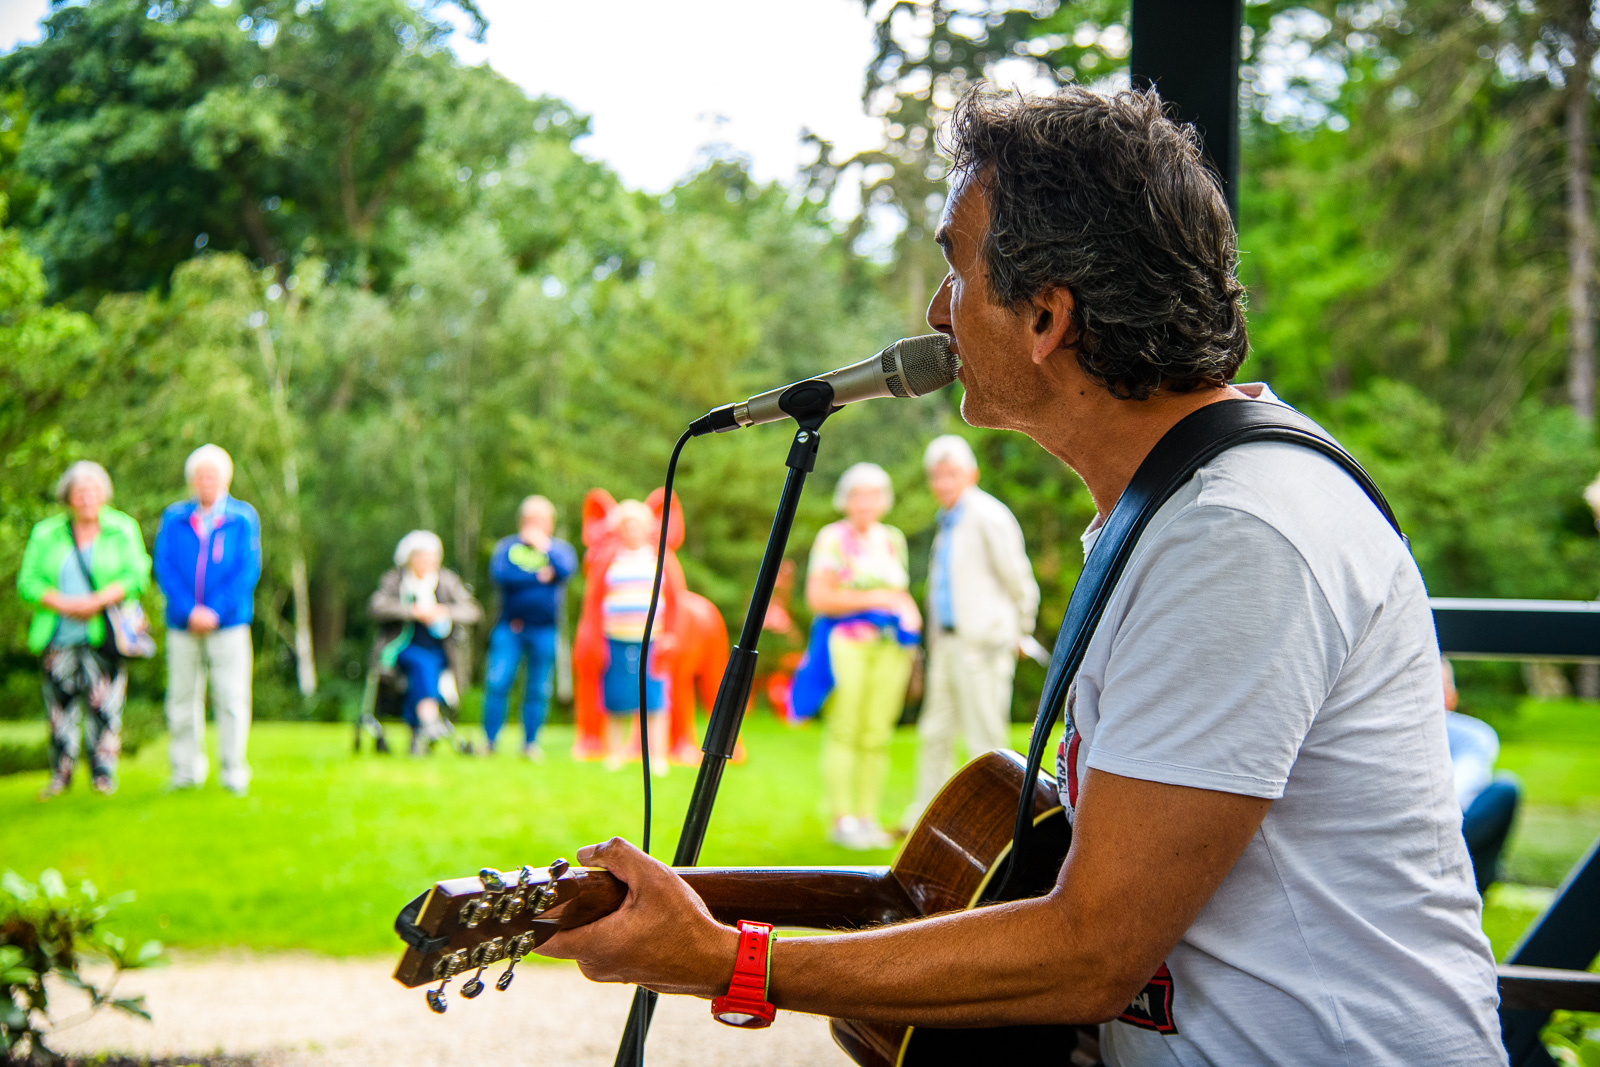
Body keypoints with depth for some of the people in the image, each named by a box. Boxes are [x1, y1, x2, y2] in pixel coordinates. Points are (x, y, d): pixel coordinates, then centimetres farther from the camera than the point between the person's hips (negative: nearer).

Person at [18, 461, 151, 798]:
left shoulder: (123, 530, 8)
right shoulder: (46, 534, 11)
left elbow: (136, 577, -2)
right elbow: (28, 583, 4)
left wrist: (97, 601, -14)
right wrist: (65, 605, -11)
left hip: (105, 635, -1)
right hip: (58, 637, 2)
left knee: (105, 707, -5)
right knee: (60, 707, 0)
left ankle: (104, 774, 4)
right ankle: (60, 775, 11)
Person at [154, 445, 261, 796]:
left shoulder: (244, 518, 5)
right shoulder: (173, 518, 9)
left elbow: (248, 570, -1)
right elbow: (164, 568, 2)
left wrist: (215, 612, -10)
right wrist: (189, 611, -11)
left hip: (229, 623, -2)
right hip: (183, 625, 2)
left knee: (232, 698, -4)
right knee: (182, 699, 4)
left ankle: (233, 772, 3)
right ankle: (186, 771, 14)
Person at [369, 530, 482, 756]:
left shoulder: (447, 581, 9)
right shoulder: (393, 580, 3)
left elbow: (473, 611, 0)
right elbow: (376, 607, -15)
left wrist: (445, 612, -20)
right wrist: (414, 612, -25)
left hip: (439, 651, 2)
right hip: (403, 649, -2)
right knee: (422, 663, -35)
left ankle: (416, 733, -28)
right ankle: (429, 718, -51)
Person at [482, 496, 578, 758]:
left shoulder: (561, 548, 12)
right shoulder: (508, 546, 11)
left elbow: (565, 569, -10)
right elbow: (498, 573, -8)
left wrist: (544, 545, -4)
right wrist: (538, 576, -9)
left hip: (544, 628, 1)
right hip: (510, 627, 0)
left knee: (538, 689, 2)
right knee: (497, 682, -9)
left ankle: (531, 743, 12)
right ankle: (489, 740, 0)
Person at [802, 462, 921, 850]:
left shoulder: (893, 540, 18)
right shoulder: (832, 538, 1)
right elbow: (818, 597, -8)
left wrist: (910, 612, 6)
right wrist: (873, 599, -9)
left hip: (890, 646, 5)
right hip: (846, 643, -5)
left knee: (877, 734, 2)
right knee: (844, 731, -8)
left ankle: (868, 817, 7)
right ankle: (842, 819, -5)